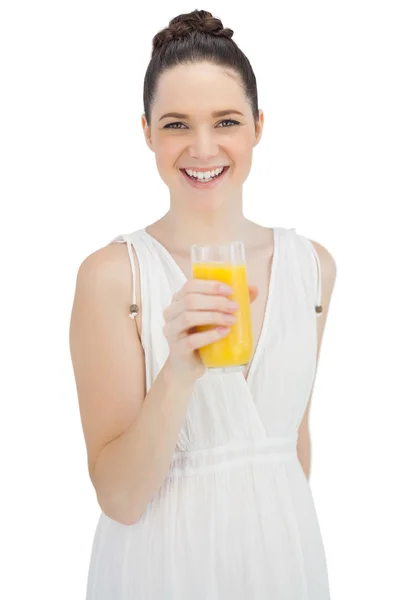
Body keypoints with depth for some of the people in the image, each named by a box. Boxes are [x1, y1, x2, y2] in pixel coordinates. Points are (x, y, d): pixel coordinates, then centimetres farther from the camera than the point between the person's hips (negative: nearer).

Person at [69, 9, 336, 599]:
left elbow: (295, 431, 9)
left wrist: (293, 530, 14)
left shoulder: (313, 265, -2)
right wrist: (179, 373, -30)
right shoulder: (111, 274, -14)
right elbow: (119, 497, -16)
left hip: (286, 550, 4)